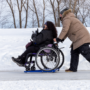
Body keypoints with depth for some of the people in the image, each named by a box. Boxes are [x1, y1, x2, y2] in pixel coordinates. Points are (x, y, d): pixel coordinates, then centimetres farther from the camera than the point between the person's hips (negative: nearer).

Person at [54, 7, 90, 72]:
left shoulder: (66, 19, -7)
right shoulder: (71, 18, 26)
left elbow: (65, 30, -17)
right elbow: (68, 31, 25)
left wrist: (59, 38, -10)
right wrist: (62, 38, 16)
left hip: (82, 38, -11)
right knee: (74, 52, 13)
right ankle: (73, 68, 15)